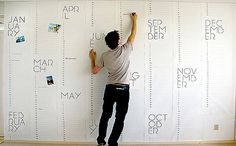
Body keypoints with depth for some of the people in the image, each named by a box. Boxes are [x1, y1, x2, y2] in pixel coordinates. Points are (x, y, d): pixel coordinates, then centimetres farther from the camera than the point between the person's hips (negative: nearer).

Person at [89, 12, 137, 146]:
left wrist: (92, 58, 23)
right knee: (120, 118, 8)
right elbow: (133, 34, 9)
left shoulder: (105, 56, -1)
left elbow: (94, 71, 7)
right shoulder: (125, 50, -6)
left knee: (106, 115, 17)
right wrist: (134, 20, 24)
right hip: (124, 89, -2)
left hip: (110, 89, 3)